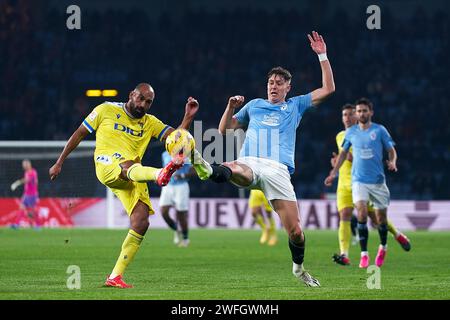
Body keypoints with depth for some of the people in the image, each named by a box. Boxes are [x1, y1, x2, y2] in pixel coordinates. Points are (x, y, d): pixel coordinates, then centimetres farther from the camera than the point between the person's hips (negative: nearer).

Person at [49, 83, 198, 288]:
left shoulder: (150, 123, 19)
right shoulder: (107, 110, 9)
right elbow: (79, 134, 13)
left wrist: (188, 117, -9)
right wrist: (59, 163, 11)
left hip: (132, 178, 5)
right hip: (107, 164, -5)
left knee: (141, 223, -12)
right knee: (128, 166, -41)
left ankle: (115, 277, -6)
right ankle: (160, 174, -80)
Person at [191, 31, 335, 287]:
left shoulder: (296, 106, 25)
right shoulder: (254, 105, 28)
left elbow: (328, 89, 20)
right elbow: (224, 130, 31)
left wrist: (322, 56, 16)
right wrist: (231, 107, 13)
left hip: (278, 170, 0)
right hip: (250, 163, 0)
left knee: (296, 231, -8)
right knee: (231, 170, -41)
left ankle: (299, 266, 18)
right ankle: (207, 170, -74)